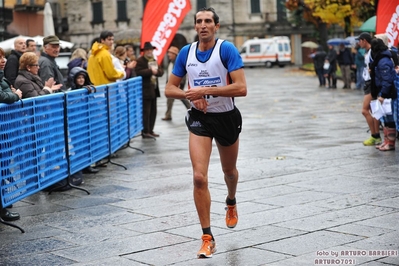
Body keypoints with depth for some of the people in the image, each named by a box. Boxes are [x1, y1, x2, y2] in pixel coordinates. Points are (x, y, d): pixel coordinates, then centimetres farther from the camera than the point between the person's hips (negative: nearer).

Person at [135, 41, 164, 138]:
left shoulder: (154, 60, 19)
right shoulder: (140, 61, -6)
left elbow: (161, 71, 10)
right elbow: (139, 72, -21)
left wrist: (156, 71, -11)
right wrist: (151, 71, -20)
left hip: (154, 90, 8)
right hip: (145, 90, -8)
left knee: (153, 111, 11)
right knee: (146, 112, -7)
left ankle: (150, 130, 19)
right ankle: (145, 132, -4)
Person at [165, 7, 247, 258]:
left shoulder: (227, 49, -14)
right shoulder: (186, 52, -2)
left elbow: (241, 88, -23)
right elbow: (170, 89, 4)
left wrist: (206, 90, -27)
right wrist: (190, 95, -16)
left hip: (227, 117, -1)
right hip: (200, 118, 1)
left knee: (229, 170, 21)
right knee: (199, 177, -14)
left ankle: (231, 202, 56)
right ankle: (208, 238, -5)